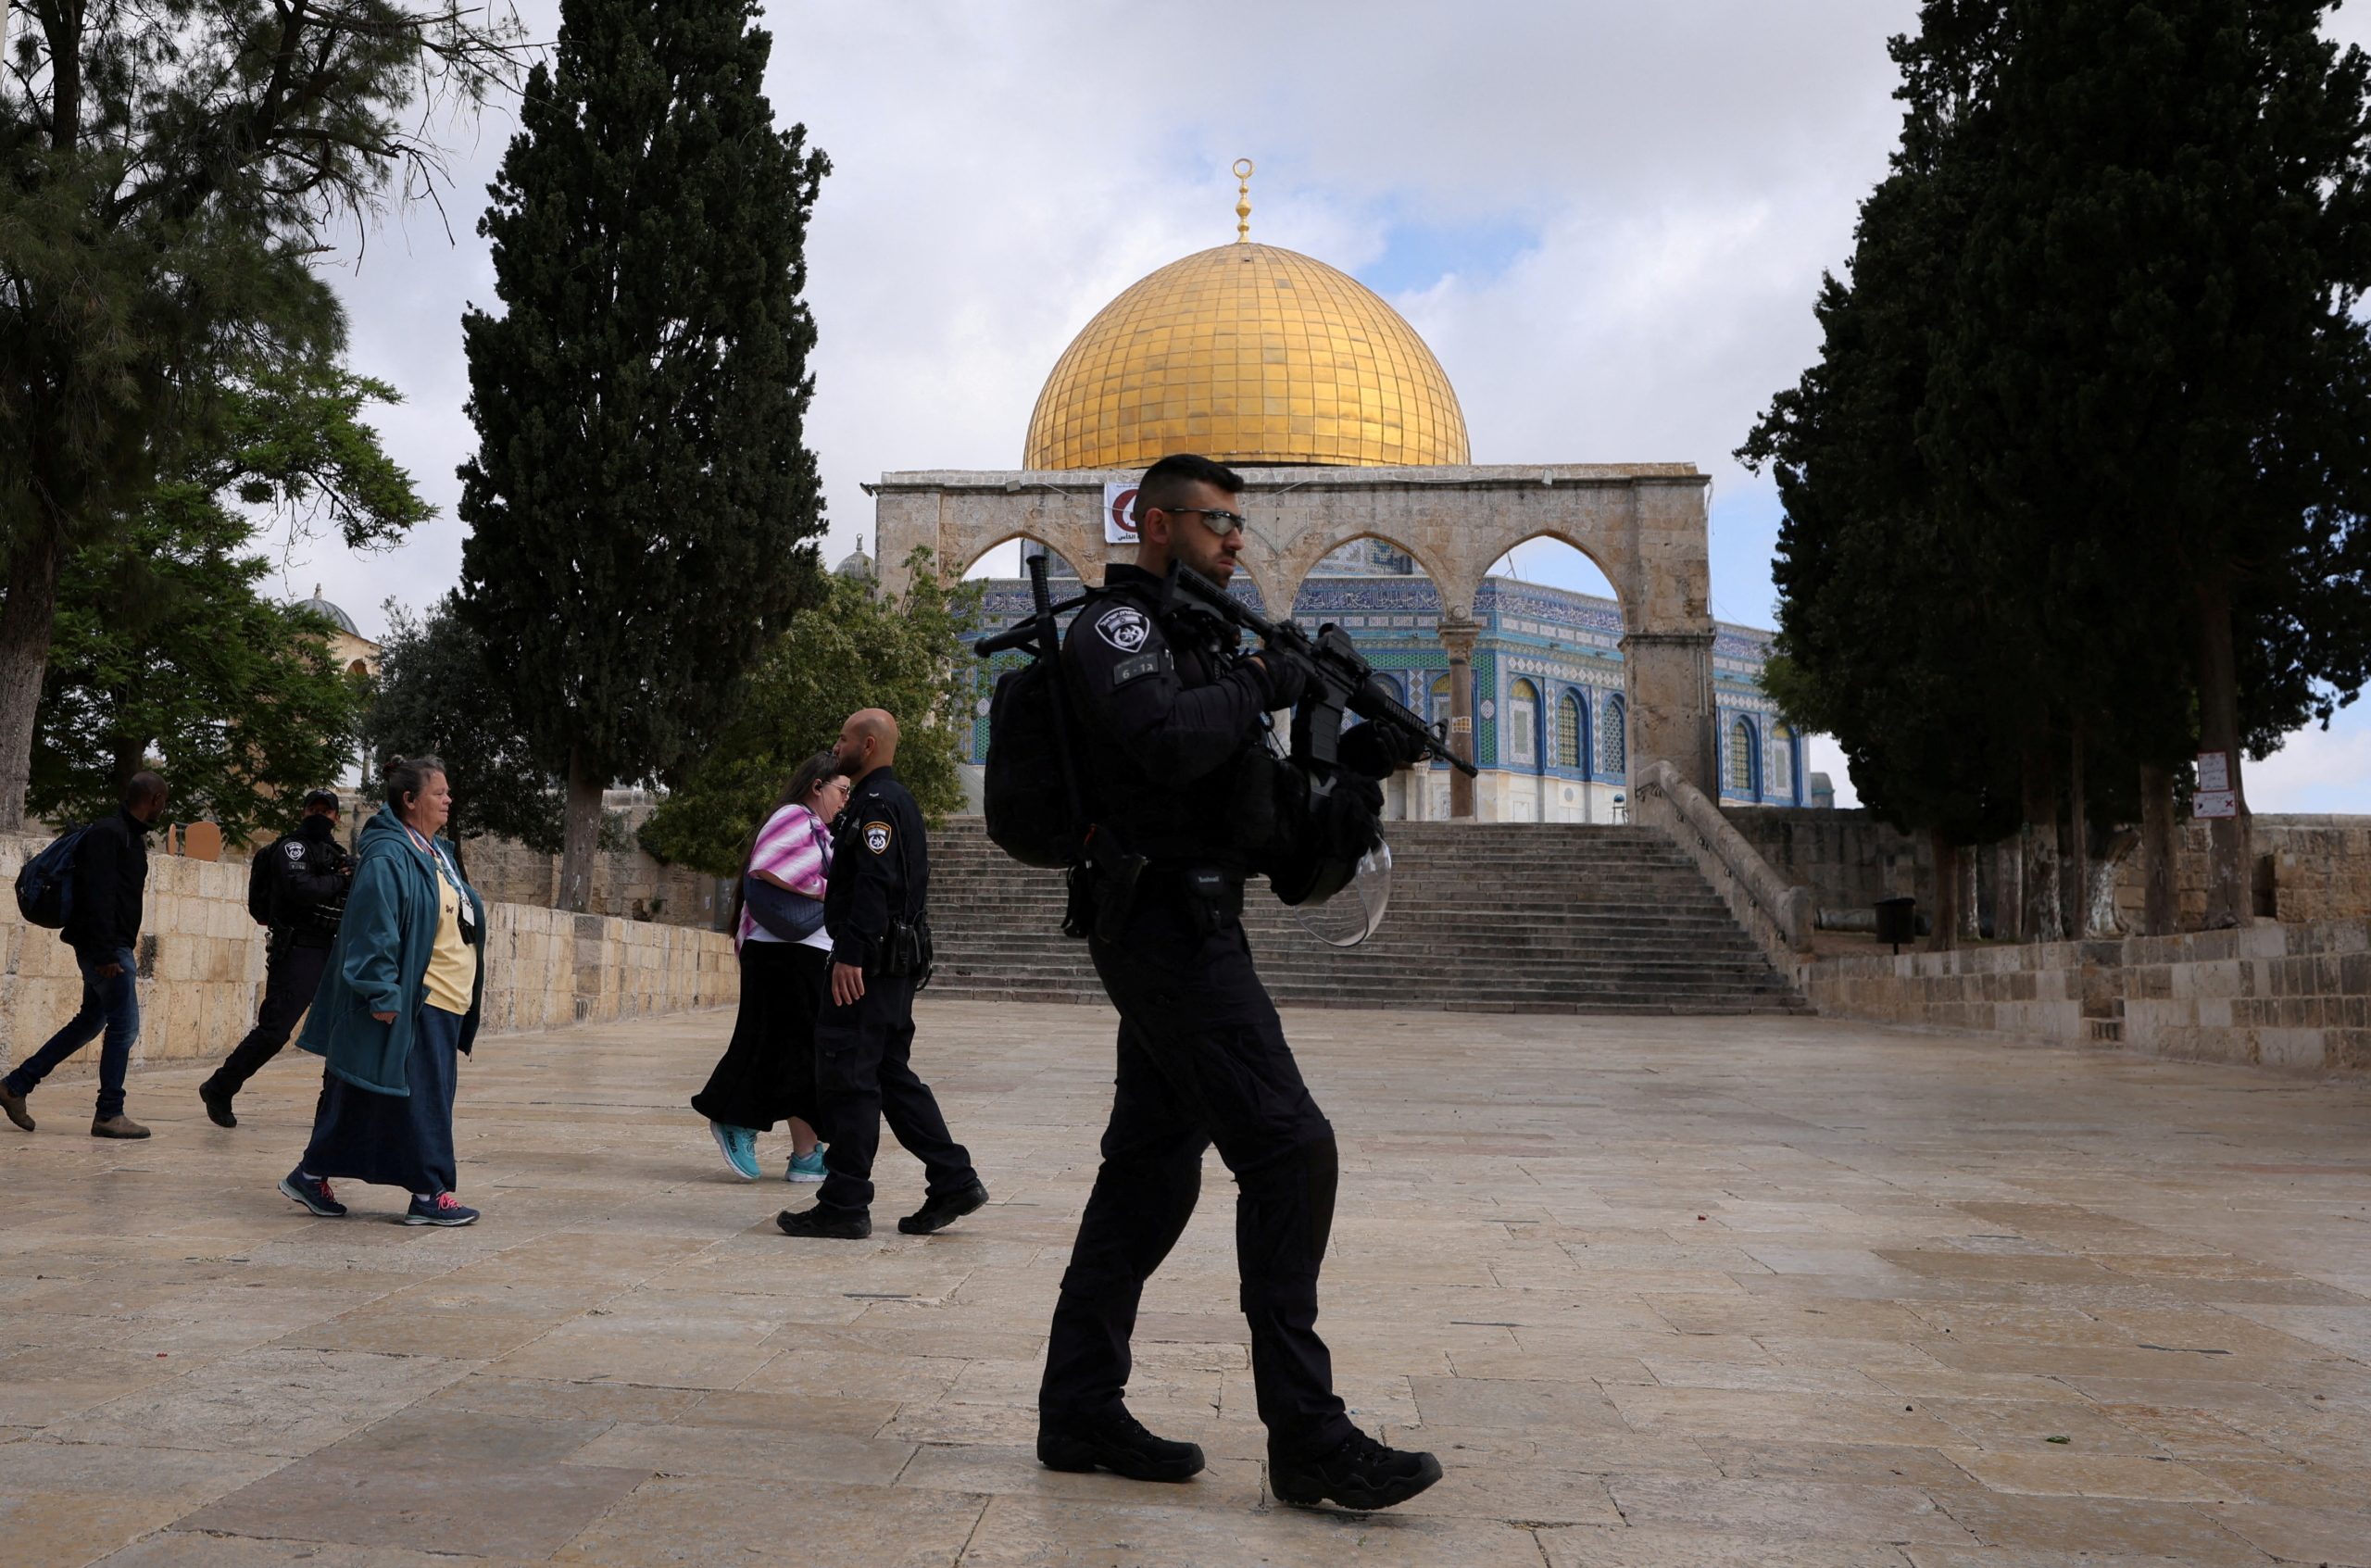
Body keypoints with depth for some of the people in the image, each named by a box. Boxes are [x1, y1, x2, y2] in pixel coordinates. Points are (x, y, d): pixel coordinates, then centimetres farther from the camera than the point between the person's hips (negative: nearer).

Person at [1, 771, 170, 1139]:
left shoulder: (131, 836, 16)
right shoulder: (108, 833, -15)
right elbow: (98, 896, -22)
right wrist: (105, 954, -25)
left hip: (113, 949, 10)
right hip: (107, 948, -10)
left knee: (90, 1022, 17)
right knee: (124, 1026, -7)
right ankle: (109, 1115, -1)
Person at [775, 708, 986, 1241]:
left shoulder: (877, 802, -12)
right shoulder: (896, 800, 21)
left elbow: (874, 884, -23)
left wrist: (850, 956, -27)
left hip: (870, 963, -11)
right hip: (897, 962, 11)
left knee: (845, 1077, -5)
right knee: (891, 1075, 13)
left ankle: (844, 1206, -1)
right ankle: (954, 1181, 14)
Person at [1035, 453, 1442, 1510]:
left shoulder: (1190, 633, 24)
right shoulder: (1116, 625, -6)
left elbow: (1245, 777, 21)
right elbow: (1171, 741, -26)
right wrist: (1262, 684, -10)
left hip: (1178, 931, 10)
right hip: (1170, 918, -10)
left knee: (1153, 1166, 10)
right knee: (1288, 1149, -13)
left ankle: (1080, 1411, 18)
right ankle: (1306, 1437, -8)